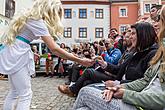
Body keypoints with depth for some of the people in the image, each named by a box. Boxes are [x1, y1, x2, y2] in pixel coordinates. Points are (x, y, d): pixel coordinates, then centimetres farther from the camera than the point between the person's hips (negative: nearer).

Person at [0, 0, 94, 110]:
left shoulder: (31, 17, 12)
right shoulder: (37, 21, -17)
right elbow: (54, 48, -24)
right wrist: (80, 61, -23)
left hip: (13, 53, 10)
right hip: (16, 54, -10)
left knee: (15, 91, 16)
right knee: (26, 94, -5)